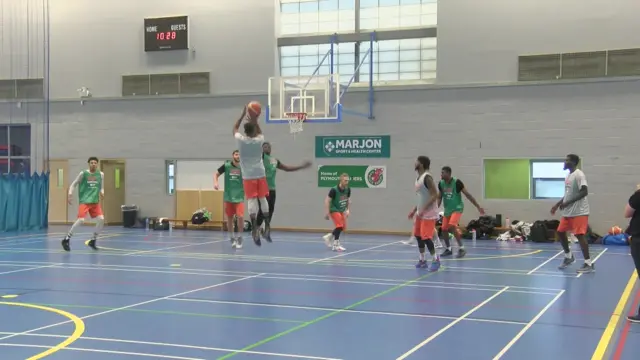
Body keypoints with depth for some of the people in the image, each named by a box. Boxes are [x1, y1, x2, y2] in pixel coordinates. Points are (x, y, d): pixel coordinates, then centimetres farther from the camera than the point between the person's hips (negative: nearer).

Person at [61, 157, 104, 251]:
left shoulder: (101, 174, 7)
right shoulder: (83, 173, -3)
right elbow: (73, 184, 2)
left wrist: (102, 193, -5)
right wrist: (70, 194, -14)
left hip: (95, 202, 4)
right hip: (84, 201, -4)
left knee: (101, 219, -9)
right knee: (81, 220, -20)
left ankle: (93, 241, 10)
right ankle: (66, 239, -4)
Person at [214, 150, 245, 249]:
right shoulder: (226, 165, -3)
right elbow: (216, 174, 8)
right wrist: (215, 182, -11)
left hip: (239, 197, -1)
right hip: (228, 196, 1)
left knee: (240, 217, -14)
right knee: (229, 218, 7)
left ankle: (239, 238, 4)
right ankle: (232, 238, 25)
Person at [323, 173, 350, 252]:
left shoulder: (348, 189, -6)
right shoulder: (334, 190, -24)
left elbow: (348, 199, 11)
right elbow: (327, 200, -18)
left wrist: (348, 210, 6)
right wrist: (327, 213, -20)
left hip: (342, 210, 7)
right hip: (334, 210, -7)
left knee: (343, 227, 7)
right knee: (339, 226, -17)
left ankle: (329, 237, 28)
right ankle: (336, 245, -6)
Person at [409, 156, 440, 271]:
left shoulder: (427, 177, -18)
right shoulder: (418, 178, 11)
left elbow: (435, 195, -22)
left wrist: (424, 209, -26)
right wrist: (414, 210, 16)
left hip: (429, 214, -10)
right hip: (420, 213, 10)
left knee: (426, 237, -10)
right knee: (418, 235, 12)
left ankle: (435, 260, 3)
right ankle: (422, 260, 22)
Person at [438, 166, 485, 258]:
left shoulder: (456, 182, -17)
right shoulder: (441, 184, -2)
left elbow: (468, 194, -13)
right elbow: (439, 198, 9)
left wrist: (478, 207, -12)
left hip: (457, 208, -6)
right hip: (447, 209, 6)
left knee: (452, 226, -25)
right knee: (444, 229, 3)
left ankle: (461, 248, -17)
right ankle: (448, 249, 23)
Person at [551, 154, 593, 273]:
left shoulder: (579, 175, -15)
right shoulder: (568, 176, 14)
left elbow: (584, 192, -24)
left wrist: (567, 203, -25)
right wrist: (557, 205, 21)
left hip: (579, 212, -10)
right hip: (568, 212, 10)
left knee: (580, 235, -11)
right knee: (560, 232, 13)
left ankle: (589, 264, -6)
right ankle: (568, 256, 29)